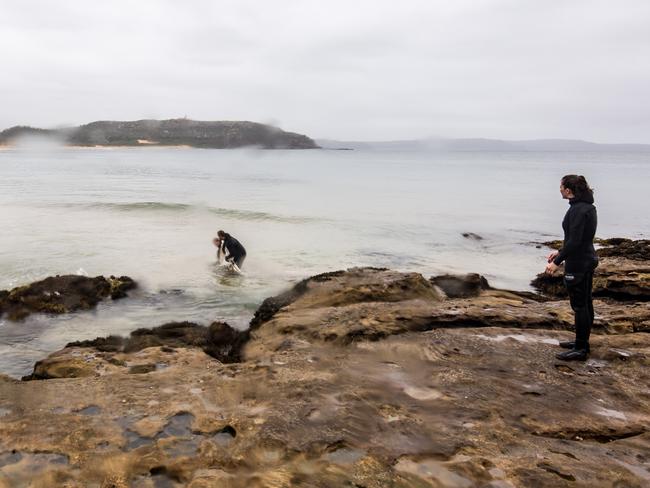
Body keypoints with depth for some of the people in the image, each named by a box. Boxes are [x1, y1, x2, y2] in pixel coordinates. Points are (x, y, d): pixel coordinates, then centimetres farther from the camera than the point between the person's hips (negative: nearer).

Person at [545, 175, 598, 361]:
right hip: (588, 260, 10)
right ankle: (582, 342, 29)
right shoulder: (587, 207, 11)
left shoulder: (578, 210, -21)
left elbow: (574, 241, -25)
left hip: (577, 264, -10)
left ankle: (580, 349, 5)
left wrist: (557, 262, -21)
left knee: (579, 306, -3)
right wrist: (560, 252, 22)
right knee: (585, 303, 17)